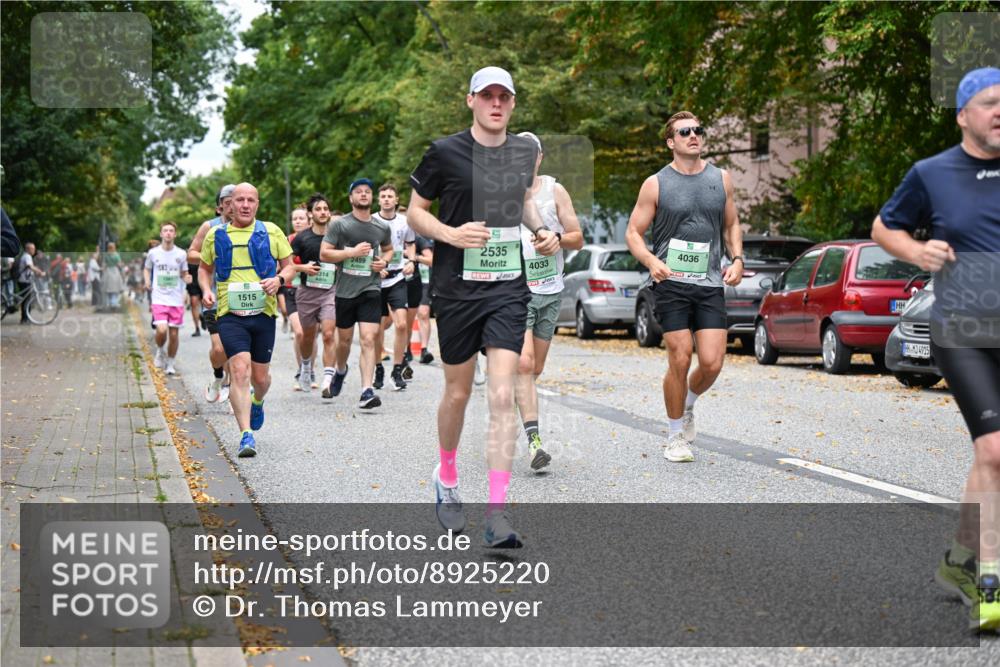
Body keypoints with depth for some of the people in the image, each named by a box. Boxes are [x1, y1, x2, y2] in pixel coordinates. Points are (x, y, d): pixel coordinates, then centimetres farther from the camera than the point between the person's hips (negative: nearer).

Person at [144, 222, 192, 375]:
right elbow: (146, 269, 17)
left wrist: (187, 278, -9)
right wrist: (147, 281, -2)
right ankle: (160, 350, 13)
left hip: (176, 300, 1)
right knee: (162, 330, -18)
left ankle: (170, 363, 21)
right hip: (159, 298, -1)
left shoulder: (181, 254, 2)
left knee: (174, 334, 3)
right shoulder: (153, 253, 1)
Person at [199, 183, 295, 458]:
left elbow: (289, 266, 12)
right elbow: (205, 268, 20)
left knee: (260, 376, 10)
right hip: (230, 314, -1)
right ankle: (246, 435, -19)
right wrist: (206, 290, 1)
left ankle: (257, 404, 47)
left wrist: (279, 279, -10)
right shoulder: (215, 235, 7)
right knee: (240, 370, -18)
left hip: (263, 313, 1)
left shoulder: (271, 232, 6)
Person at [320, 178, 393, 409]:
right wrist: (353, 252, -16)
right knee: (344, 339, 14)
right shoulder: (339, 224, -2)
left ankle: (367, 391, -18)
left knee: (368, 339, -13)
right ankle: (341, 370, 46)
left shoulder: (382, 227, 8)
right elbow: (324, 254, -6)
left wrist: (384, 261, 4)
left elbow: (388, 249, 26)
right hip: (345, 290, 0)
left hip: (371, 290, 1)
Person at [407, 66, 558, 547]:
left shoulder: (525, 151, 8)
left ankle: (497, 514, -11)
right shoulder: (445, 152, -5)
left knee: (502, 395, -10)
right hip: (457, 288, -2)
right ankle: (446, 479, 38)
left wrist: (540, 229, 8)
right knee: (458, 393, 10)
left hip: (508, 290, 2)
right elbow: (415, 212, 2)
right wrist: (452, 234, -16)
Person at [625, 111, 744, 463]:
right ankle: (676, 436, 11)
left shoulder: (721, 179, 12)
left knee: (712, 362, -7)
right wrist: (652, 261, -17)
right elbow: (633, 232, 2)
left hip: (710, 284, 3)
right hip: (671, 282, -3)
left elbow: (731, 225, 22)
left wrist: (737, 259, 4)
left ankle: (688, 405, 26)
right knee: (680, 359, -7)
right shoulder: (656, 184, 2)